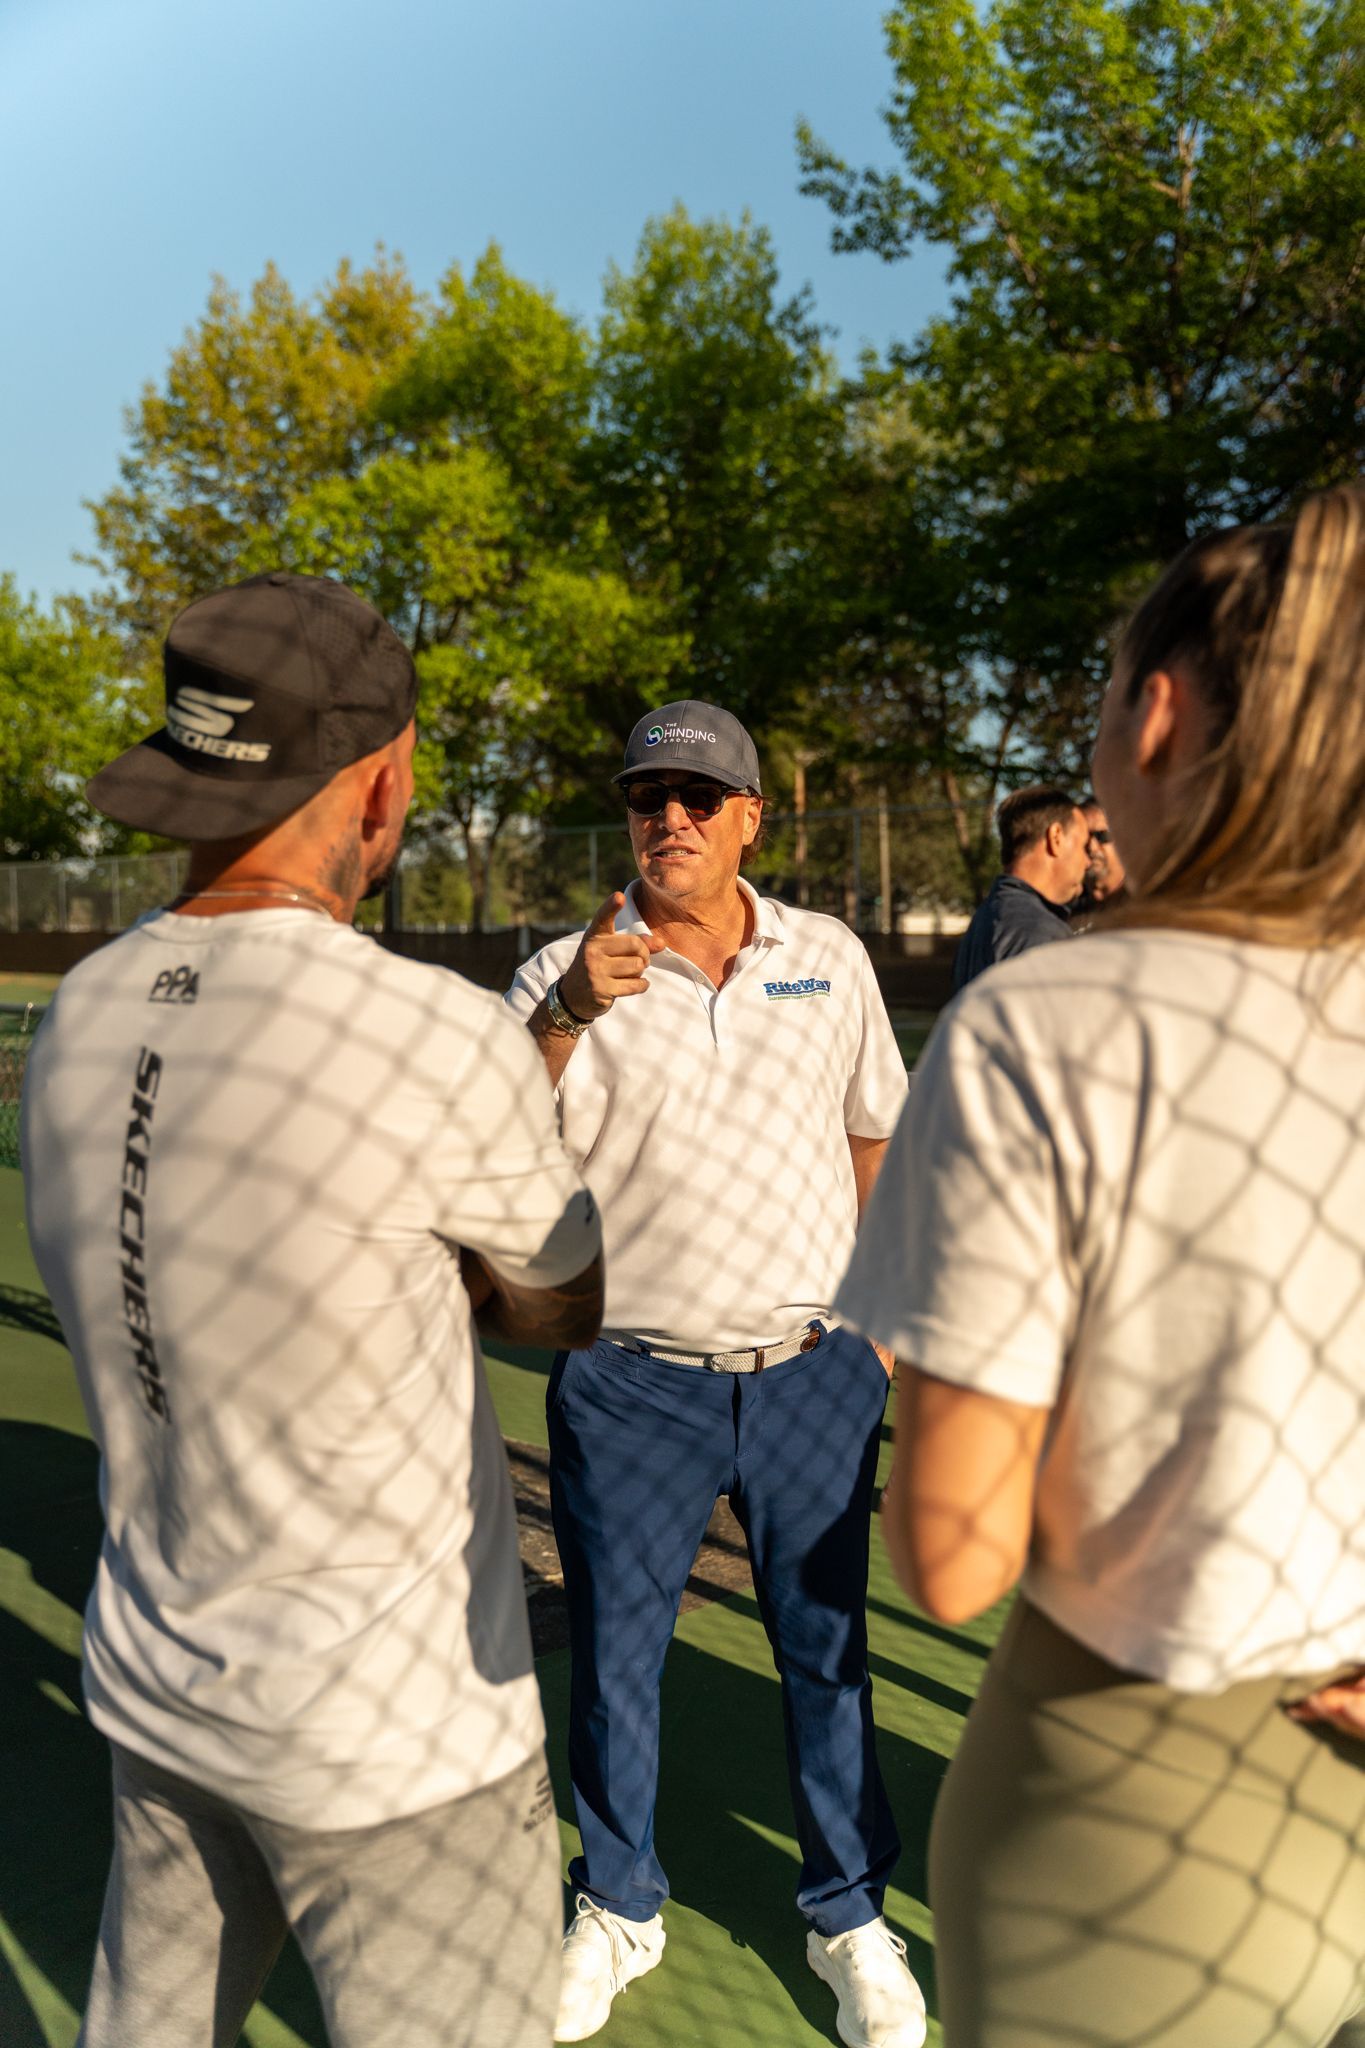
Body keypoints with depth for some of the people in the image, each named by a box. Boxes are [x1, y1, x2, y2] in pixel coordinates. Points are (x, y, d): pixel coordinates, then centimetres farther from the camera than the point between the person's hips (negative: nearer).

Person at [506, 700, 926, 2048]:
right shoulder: (567, 976, -5)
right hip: (631, 1384, -1)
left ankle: (850, 1915, 38)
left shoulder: (829, 959, 3)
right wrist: (567, 1016, -28)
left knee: (825, 1649, 14)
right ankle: (618, 1908, 38)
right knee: (611, 1656, 12)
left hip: (814, 1374, 2)